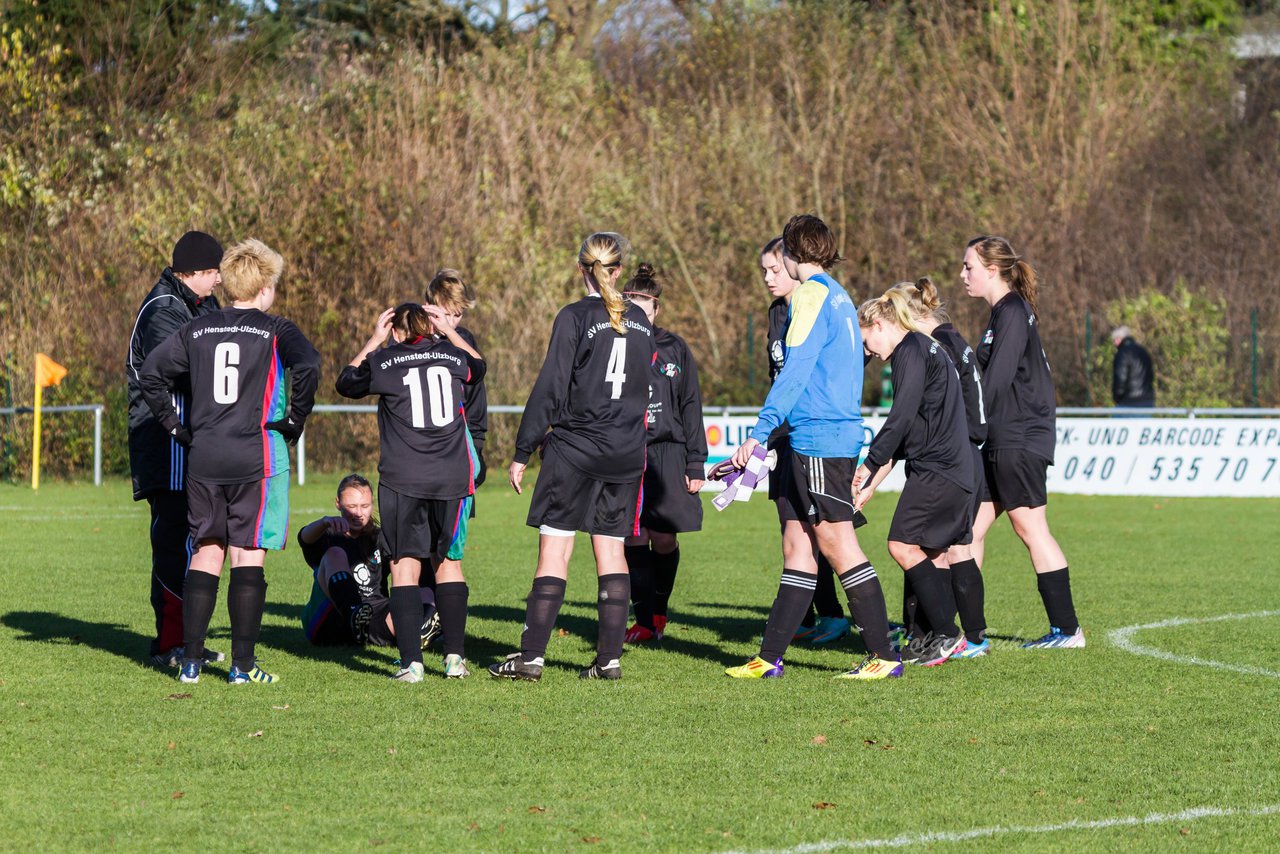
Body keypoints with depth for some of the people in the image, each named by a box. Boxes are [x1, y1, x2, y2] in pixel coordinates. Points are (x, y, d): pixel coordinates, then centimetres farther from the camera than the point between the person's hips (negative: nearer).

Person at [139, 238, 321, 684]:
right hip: (257, 455, -4)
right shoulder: (274, 330, -3)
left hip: (203, 458, 4)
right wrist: (294, 421, -8)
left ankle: (191, 659, 8)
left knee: (206, 551, 11)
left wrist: (175, 426, 12)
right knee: (248, 554, -2)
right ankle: (243, 664, -4)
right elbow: (308, 367, -21)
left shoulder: (197, 330, 10)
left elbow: (151, 371, 7)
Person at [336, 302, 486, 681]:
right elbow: (478, 366, 32)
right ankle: (455, 657, 11)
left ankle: (411, 661, -9)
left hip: (402, 480, -3)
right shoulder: (452, 355, 8)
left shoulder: (384, 361, 0)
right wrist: (449, 331, 35)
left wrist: (374, 340, 23)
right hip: (451, 479, 3)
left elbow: (346, 382, 19)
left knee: (406, 565, 0)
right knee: (448, 562, 14)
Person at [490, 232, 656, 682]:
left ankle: (531, 655, -5)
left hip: (574, 446, -5)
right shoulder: (639, 321, 8)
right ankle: (609, 657, 6)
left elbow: (550, 388, -11)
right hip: (626, 451, 5)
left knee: (554, 548, -3)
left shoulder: (575, 317, -9)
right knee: (611, 551, 8)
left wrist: (523, 452, -6)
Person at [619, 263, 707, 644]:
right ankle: (644, 620, 2)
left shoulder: (674, 349, 7)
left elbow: (691, 408, 9)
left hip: (668, 451, 1)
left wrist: (696, 463, 5)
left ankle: (659, 609, 23)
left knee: (664, 540, 0)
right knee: (634, 540, -5)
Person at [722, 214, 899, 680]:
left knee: (839, 545, -7)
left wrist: (760, 433, -18)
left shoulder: (811, 294, -9)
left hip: (820, 441, -9)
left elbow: (794, 373, -17)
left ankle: (884, 656, -6)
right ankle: (770, 657, 11)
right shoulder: (838, 297, 19)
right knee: (796, 547, 9)